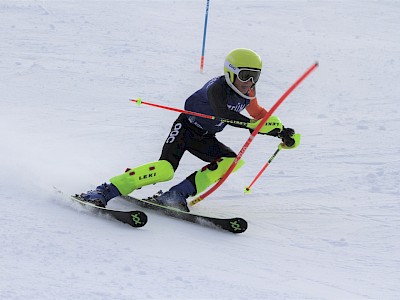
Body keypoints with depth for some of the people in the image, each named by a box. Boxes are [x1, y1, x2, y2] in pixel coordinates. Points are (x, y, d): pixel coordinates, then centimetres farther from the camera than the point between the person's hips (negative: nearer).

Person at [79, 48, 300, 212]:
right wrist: (254, 126, -50)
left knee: (232, 162, -14)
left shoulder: (247, 93, -1)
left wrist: (282, 132, 4)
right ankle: (105, 192, -27)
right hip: (185, 128, -8)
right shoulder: (217, 88, -26)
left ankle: (176, 196, -15)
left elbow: (259, 114, 17)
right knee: (165, 169, -29)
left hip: (204, 139, 8)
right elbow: (223, 114, -45)